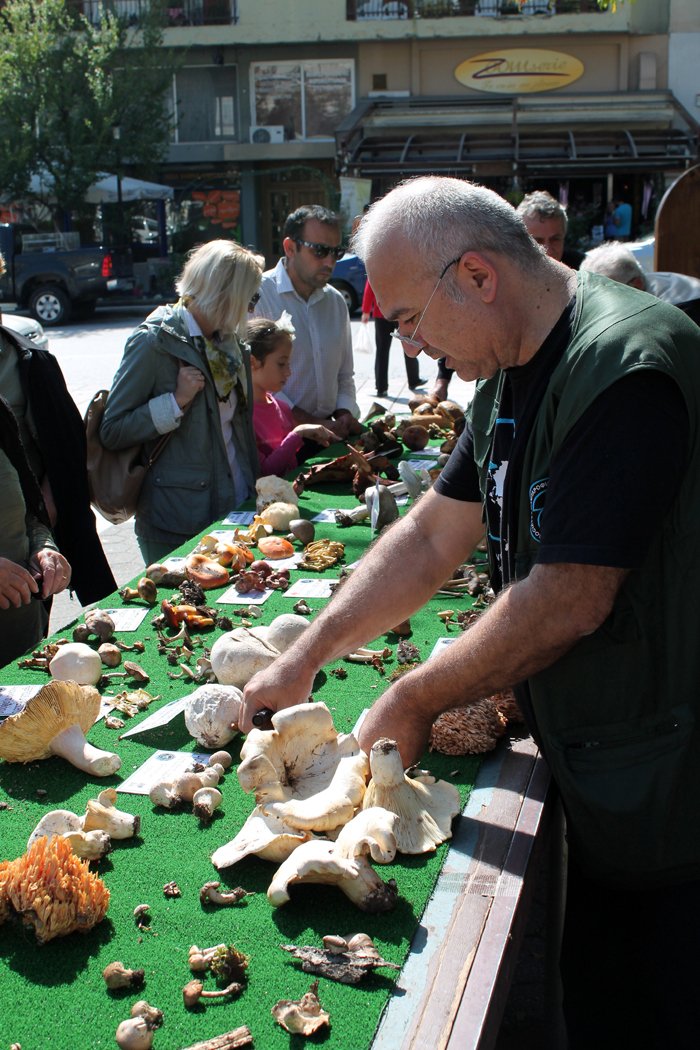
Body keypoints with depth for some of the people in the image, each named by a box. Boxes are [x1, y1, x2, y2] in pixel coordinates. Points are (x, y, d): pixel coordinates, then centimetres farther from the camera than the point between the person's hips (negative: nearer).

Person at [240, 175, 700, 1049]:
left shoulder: (624, 368, -24)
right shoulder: (510, 380, 7)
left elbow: (567, 605, -24)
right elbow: (430, 539, 12)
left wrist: (415, 702, -11)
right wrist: (303, 661, 7)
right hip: (595, 780, 8)